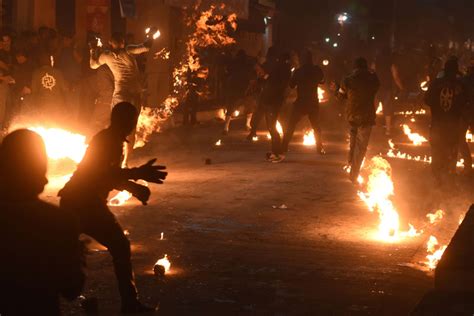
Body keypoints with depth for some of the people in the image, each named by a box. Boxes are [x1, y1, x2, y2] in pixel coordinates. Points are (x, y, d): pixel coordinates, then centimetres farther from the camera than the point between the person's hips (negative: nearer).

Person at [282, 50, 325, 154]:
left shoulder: (299, 71, -10)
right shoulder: (317, 70, -3)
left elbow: (291, 85, 0)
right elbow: (322, 80, 17)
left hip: (301, 102, -2)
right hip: (313, 103, 2)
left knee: (291, 126, 4)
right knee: (316, 126, 17)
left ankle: (284, 147, -3)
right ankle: (320, 148, 13)